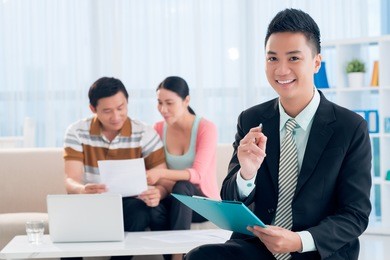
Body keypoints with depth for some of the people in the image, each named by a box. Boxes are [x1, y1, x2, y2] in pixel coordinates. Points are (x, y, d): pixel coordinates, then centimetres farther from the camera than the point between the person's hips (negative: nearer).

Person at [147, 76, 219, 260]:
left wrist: (162, 173, -42)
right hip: (174, 199, 3)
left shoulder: (206, 128, -13)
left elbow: (197, 174, -24)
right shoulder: (158, 129, 1)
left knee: (181, 187, -36)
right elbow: (154, 170, 0)